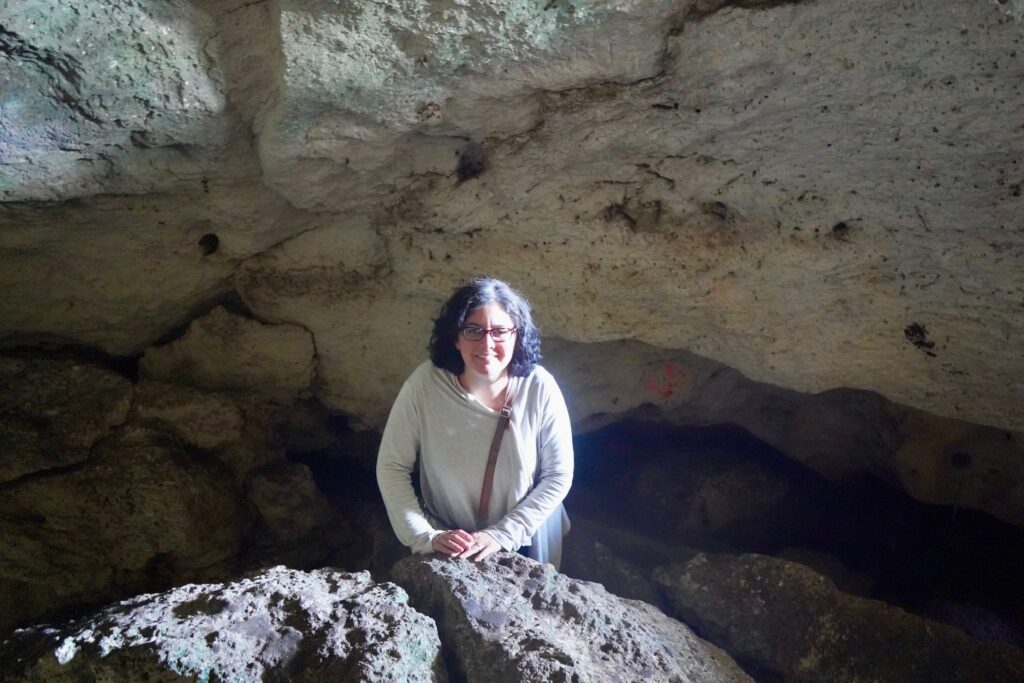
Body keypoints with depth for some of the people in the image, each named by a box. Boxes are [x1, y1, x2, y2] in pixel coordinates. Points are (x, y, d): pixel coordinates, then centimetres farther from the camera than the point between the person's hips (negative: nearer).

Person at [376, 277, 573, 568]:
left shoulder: (539, 388, -20)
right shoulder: (424, 384, -21)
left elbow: (558, 476, -13)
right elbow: (392, 467, -13)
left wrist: (501, 535, -18)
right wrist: (426, 536, -20)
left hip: (525, 545, 1)